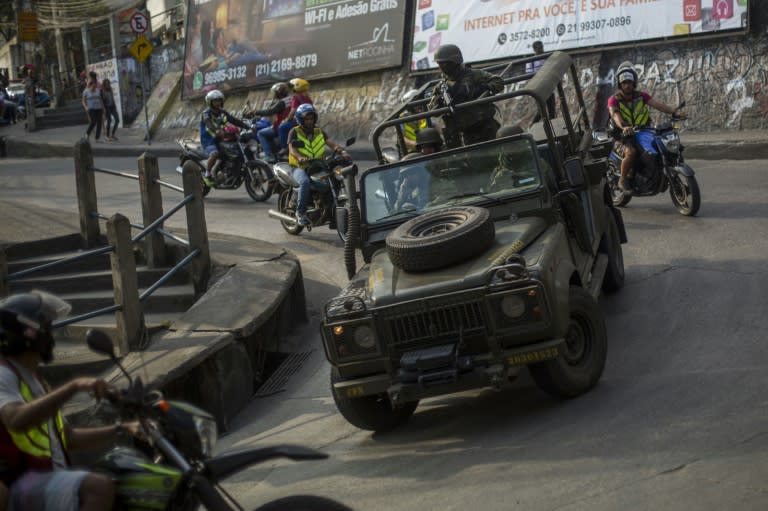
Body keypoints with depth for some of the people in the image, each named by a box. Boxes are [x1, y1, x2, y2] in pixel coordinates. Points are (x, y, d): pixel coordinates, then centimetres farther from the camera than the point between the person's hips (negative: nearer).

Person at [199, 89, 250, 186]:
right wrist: (217, 130, -52)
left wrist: (247, 127, -10)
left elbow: (235, 120, 5)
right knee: (214, 154, -36)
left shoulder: (223, 112, 12)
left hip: (220, 139, 7)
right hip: (208, 141, -7)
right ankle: (207, 175, -18)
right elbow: (209, 123, -31)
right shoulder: (206, 113, -9)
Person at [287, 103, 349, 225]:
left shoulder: (319, 132, 15)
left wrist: (342, 151, -20)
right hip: (300, 168, -5)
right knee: (305, 182, -37)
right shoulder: (294, 132, 0)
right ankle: (300, 212, -24)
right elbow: (291, 149, -15)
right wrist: (300, 157, -38)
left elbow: (331, 143, 2)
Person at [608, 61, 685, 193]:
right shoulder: (614, 100, -5)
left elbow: (657, 105, -4)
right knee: (631, 152, -34)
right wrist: (623, 127, -45)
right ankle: (623, 180, -14)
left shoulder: (641, 96, 8)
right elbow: (615, 114, -24)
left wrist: (675, 112, -20)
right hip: (625, 135, -4)